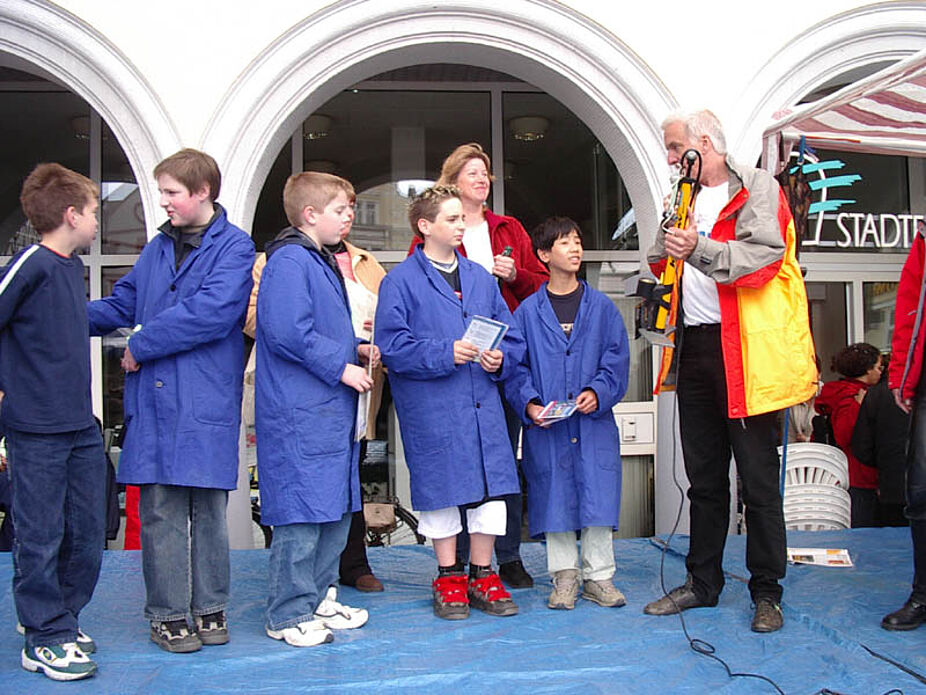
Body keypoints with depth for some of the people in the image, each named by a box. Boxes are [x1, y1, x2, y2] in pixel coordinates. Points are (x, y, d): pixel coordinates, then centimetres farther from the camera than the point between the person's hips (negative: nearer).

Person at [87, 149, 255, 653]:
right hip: (154, 399, 4)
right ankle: (167, 613, 16)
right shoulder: (158, 247, 15)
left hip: (207, 400, -4)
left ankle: (209, 608, 20)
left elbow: (212, 312, -17)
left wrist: (141, 347, -10)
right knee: (159, 508, 4)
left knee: (207, 507, 6)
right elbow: (122, 304, 19)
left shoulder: (234, 247, -4)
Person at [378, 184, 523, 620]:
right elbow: (391, 345, -11)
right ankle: (449, 578, 21)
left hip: (483, 402, 5)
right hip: (431, 407, -5)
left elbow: (510, 334, 16)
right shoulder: (401, 280, -3)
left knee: (491, 486, 6)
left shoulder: (480, 278, 14)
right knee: (440, 487, 4)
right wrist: (447, 353, -19)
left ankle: (482, 575, 21)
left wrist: (500, 357, -5)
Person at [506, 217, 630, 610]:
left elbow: (617, 360, 4)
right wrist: (529, 404, -11)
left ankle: (598, 576, 14)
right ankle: (564, 575, 18)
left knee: (598, 497, 0)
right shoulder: (528, 312, 5)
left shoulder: (602, 307, 7)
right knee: (554, 499, 5)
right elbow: (516, 365, 4)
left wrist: (598, 392, -12)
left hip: (594, 421, 1)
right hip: (546, 427, 0)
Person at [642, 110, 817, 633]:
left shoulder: (757, 188, -4)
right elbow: (664, 262, 23)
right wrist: (667, 249, 0)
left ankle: (767, 593, 13)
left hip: (746, 349, -7)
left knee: (758, 478, 0)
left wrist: (699, 249, -32)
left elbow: (764, 257, -20)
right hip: (694, 347, 7)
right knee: (704, 476, 14)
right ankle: (703, 583, 25)